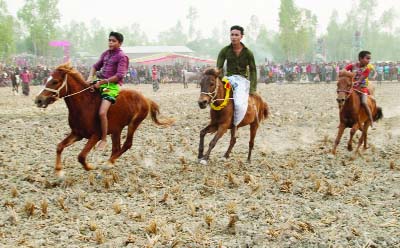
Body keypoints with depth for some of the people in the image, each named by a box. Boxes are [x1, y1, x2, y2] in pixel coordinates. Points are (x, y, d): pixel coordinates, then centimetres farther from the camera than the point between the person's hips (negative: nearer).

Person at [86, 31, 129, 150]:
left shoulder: (122, 57, -8)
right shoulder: (106, 54, 15)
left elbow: (119, 75, -17)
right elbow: (96, 66, 19)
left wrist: (103, 82, -20)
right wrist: (90, 77, -1)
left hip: (112, 86, -8)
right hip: (100, 82, 8)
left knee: (102, 113, -23)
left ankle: (104, 139, -7)